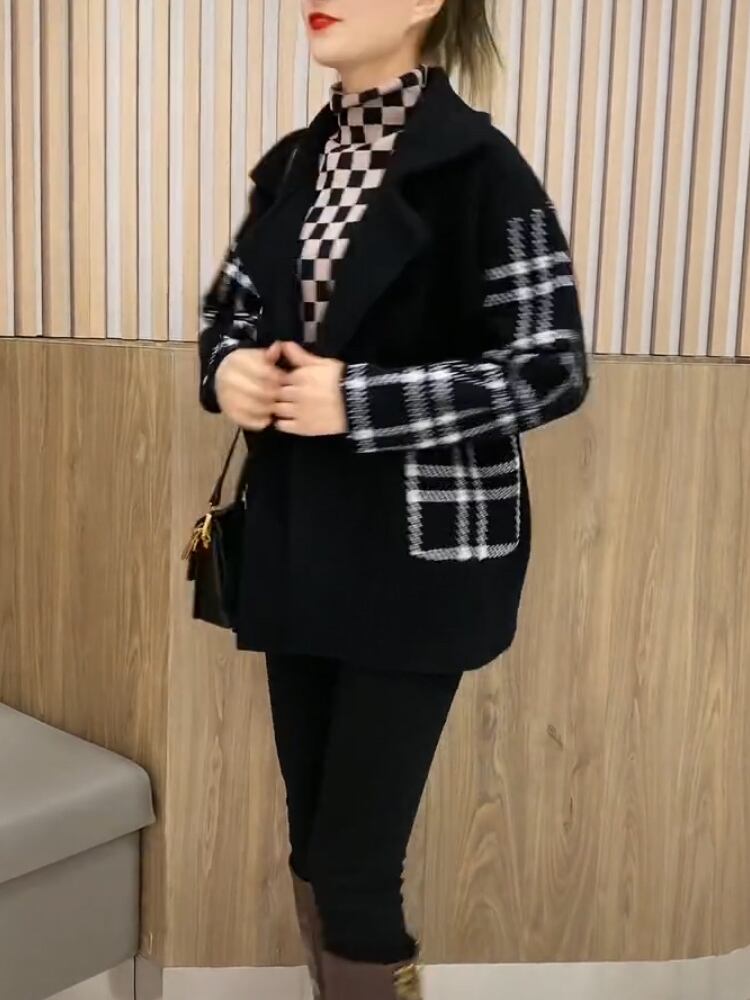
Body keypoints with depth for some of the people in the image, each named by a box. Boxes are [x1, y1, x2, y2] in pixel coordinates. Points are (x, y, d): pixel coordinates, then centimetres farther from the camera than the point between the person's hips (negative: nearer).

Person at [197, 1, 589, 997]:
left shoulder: (477, 167, -11)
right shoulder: (293, 164, 9)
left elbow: (552, 368, -13)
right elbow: (230, 306, 18)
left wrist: (362, 400, -21)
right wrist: (228, 369, -6)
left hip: (417, 555, -6)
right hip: (299, 546, 6)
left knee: (356, 868, 0)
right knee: (313, 845, 16)